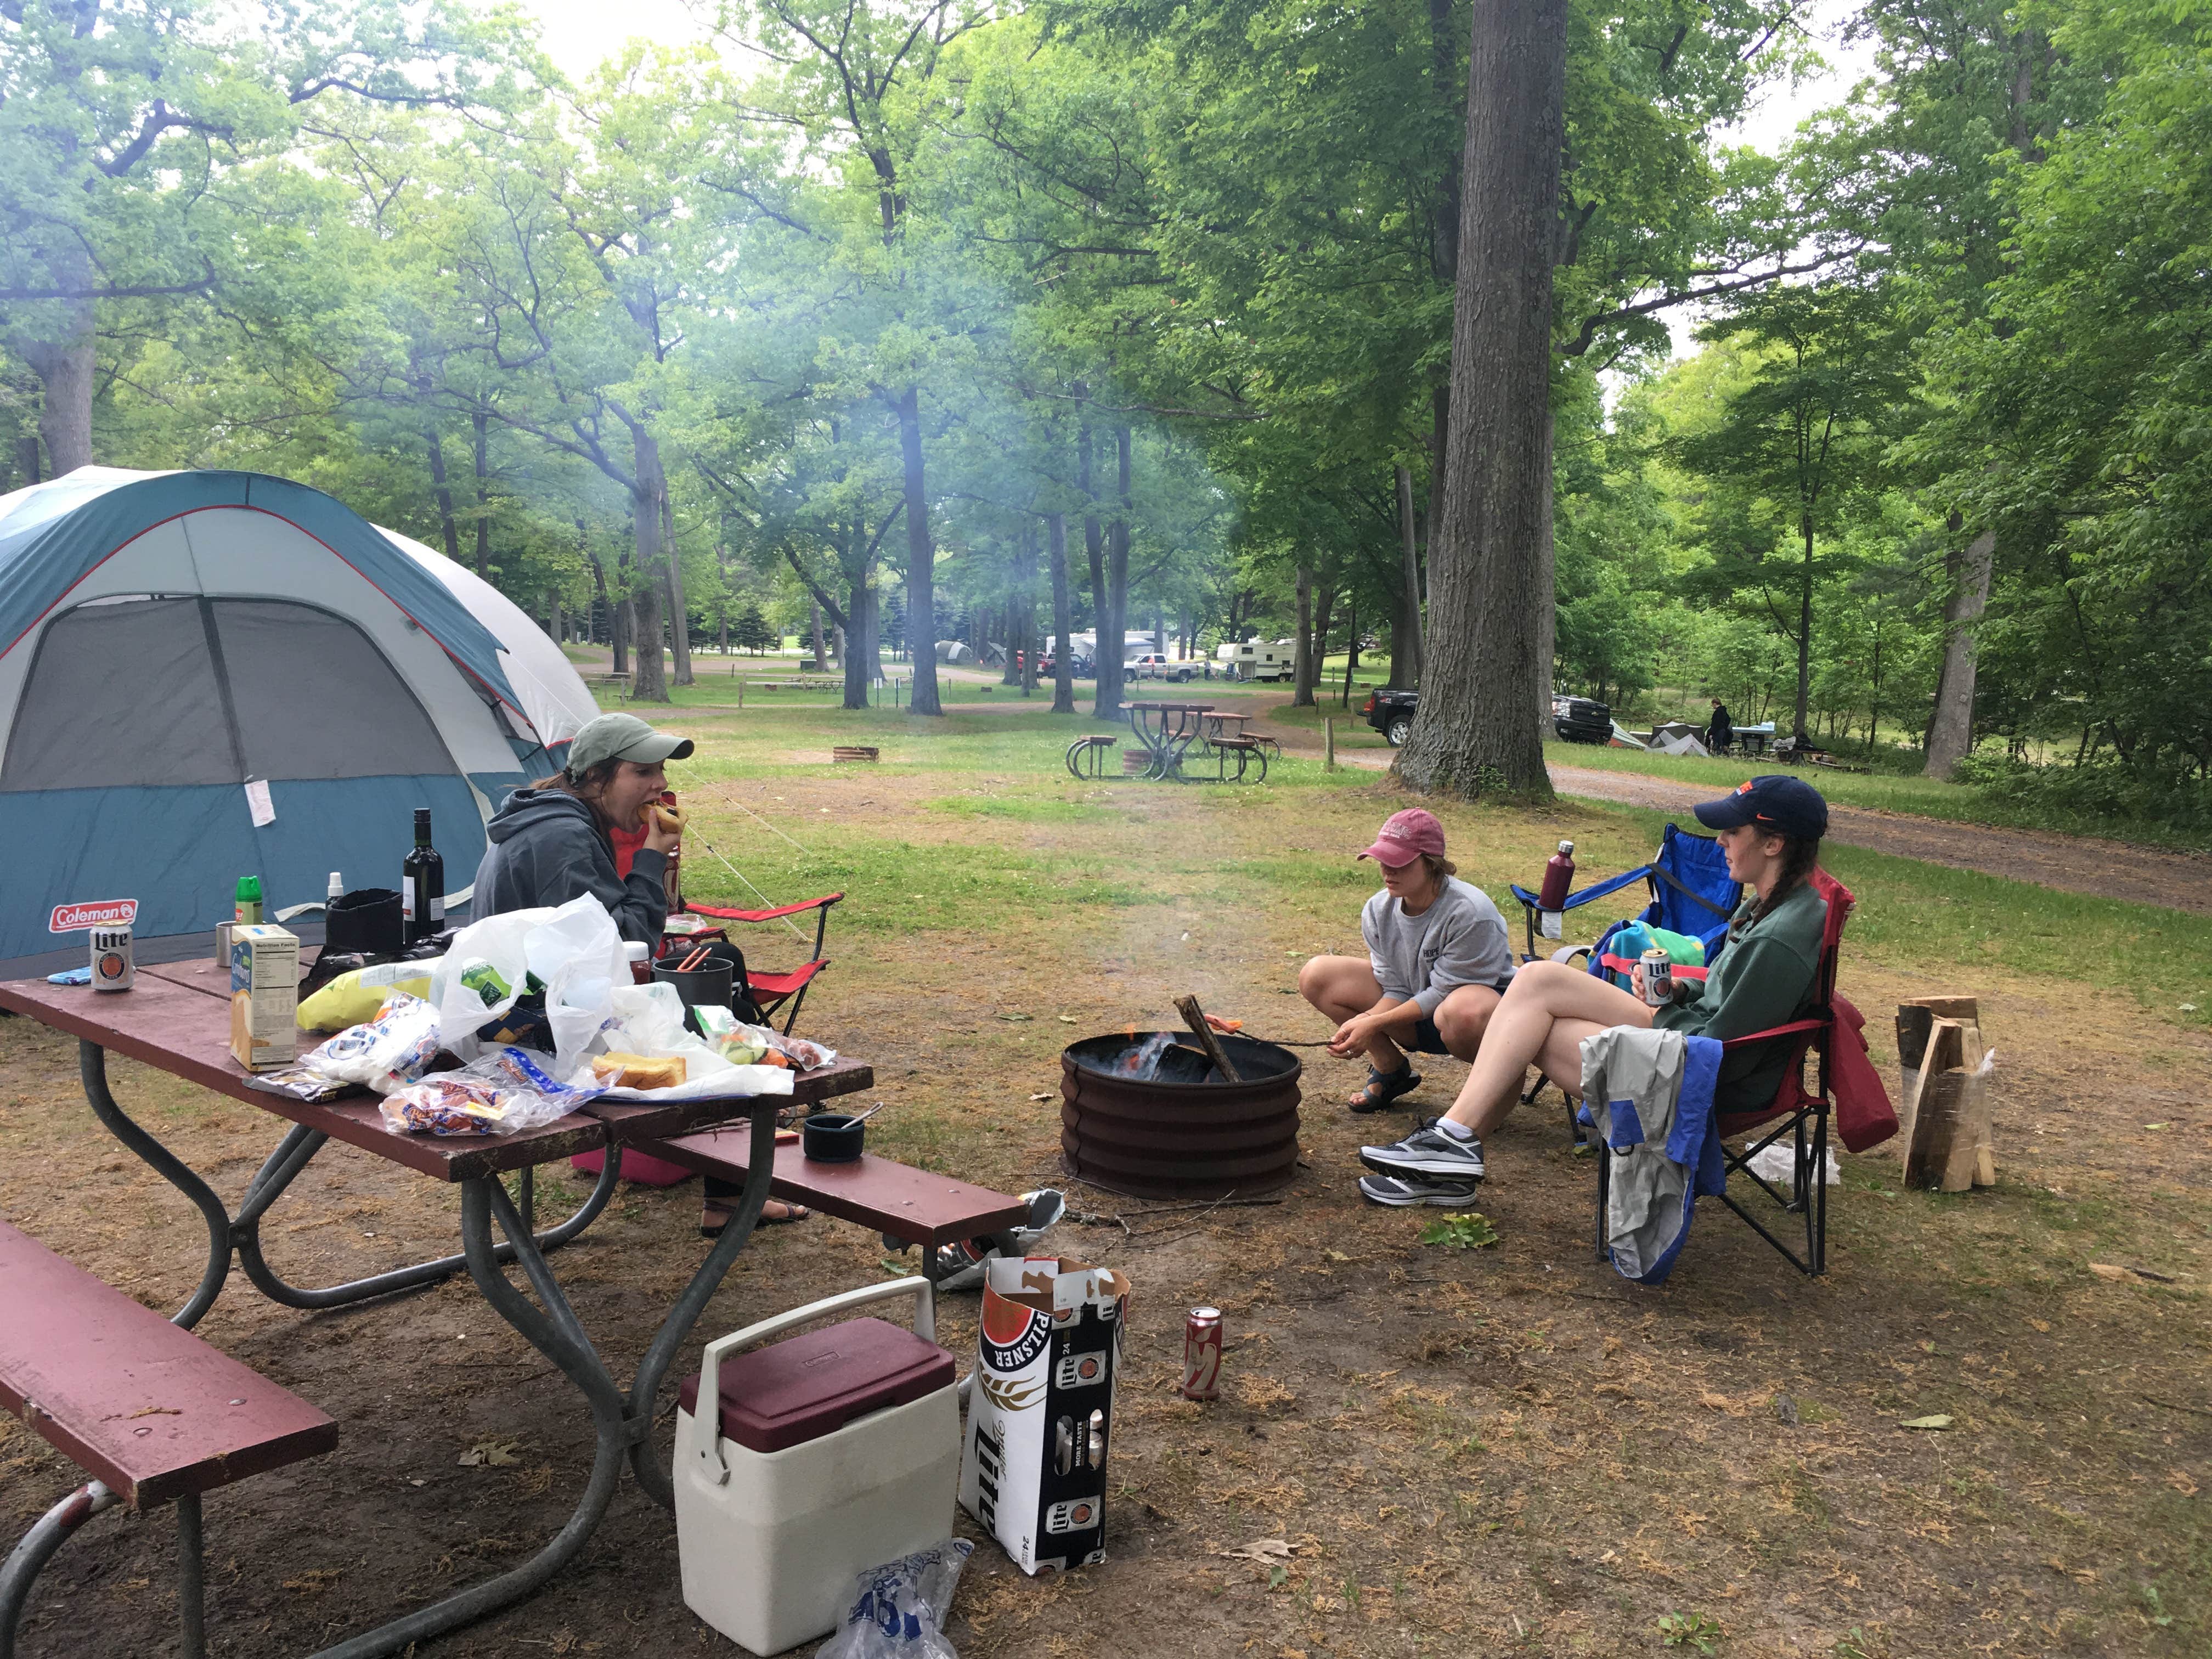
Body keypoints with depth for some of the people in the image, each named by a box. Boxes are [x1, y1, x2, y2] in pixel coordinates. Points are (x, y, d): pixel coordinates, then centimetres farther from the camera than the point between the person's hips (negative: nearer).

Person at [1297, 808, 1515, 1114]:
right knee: (1316, 976, -7)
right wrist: (1360, 1025, -27)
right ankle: (1390, 1069, 9)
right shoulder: (1378, 911, -8)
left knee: (1461, 1010, -45)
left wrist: (1373, 1024, -28)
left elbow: (1443, 993, -24)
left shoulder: (1471, 913, -27)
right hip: (1415, 1015, 6)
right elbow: (1396, 989, -7)